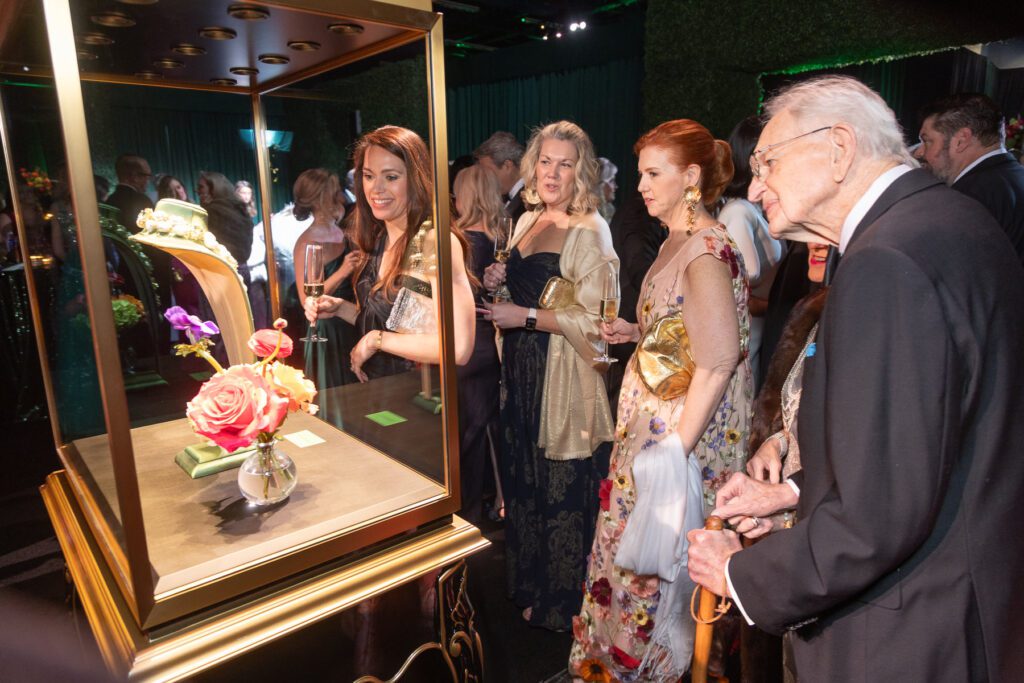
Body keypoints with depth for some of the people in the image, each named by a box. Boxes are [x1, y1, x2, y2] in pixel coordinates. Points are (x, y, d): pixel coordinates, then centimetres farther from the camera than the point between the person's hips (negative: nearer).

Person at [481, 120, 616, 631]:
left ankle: (563, 603, 29)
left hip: (563, 377, -7)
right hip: (519, 370, 7)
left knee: (563, 490, 6)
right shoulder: (526, 221, 11)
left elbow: (593, 320, -18)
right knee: (522, 480, 17)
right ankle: (528, 583, 39)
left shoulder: (588, 232, -12)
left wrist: (526, 317, -20)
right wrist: (497, 284, 3)